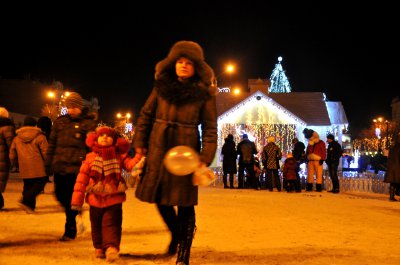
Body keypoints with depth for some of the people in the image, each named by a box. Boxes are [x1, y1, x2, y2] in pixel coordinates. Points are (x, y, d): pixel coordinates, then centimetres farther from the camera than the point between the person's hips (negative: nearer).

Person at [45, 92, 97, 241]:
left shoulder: (88, 123, 0)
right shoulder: (60, 122, 12)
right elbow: (52, 143, 15)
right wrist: (48, 164, 12)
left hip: (77, 167, -5)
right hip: (60, 166, 5)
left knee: (72, 199, -4)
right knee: (60, 195, 8)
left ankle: (70, 231, 8)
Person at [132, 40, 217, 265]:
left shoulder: (205, 93, -3)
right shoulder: (162, 86, 4)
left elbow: (210, 129, -4)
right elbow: (146, 115, 10)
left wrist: (205, 160, -12)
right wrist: (140, 144, 4)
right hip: (158, 150, 3)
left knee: (184, 204, 0)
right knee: (160, 199, 13)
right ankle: (176, 235, 41)